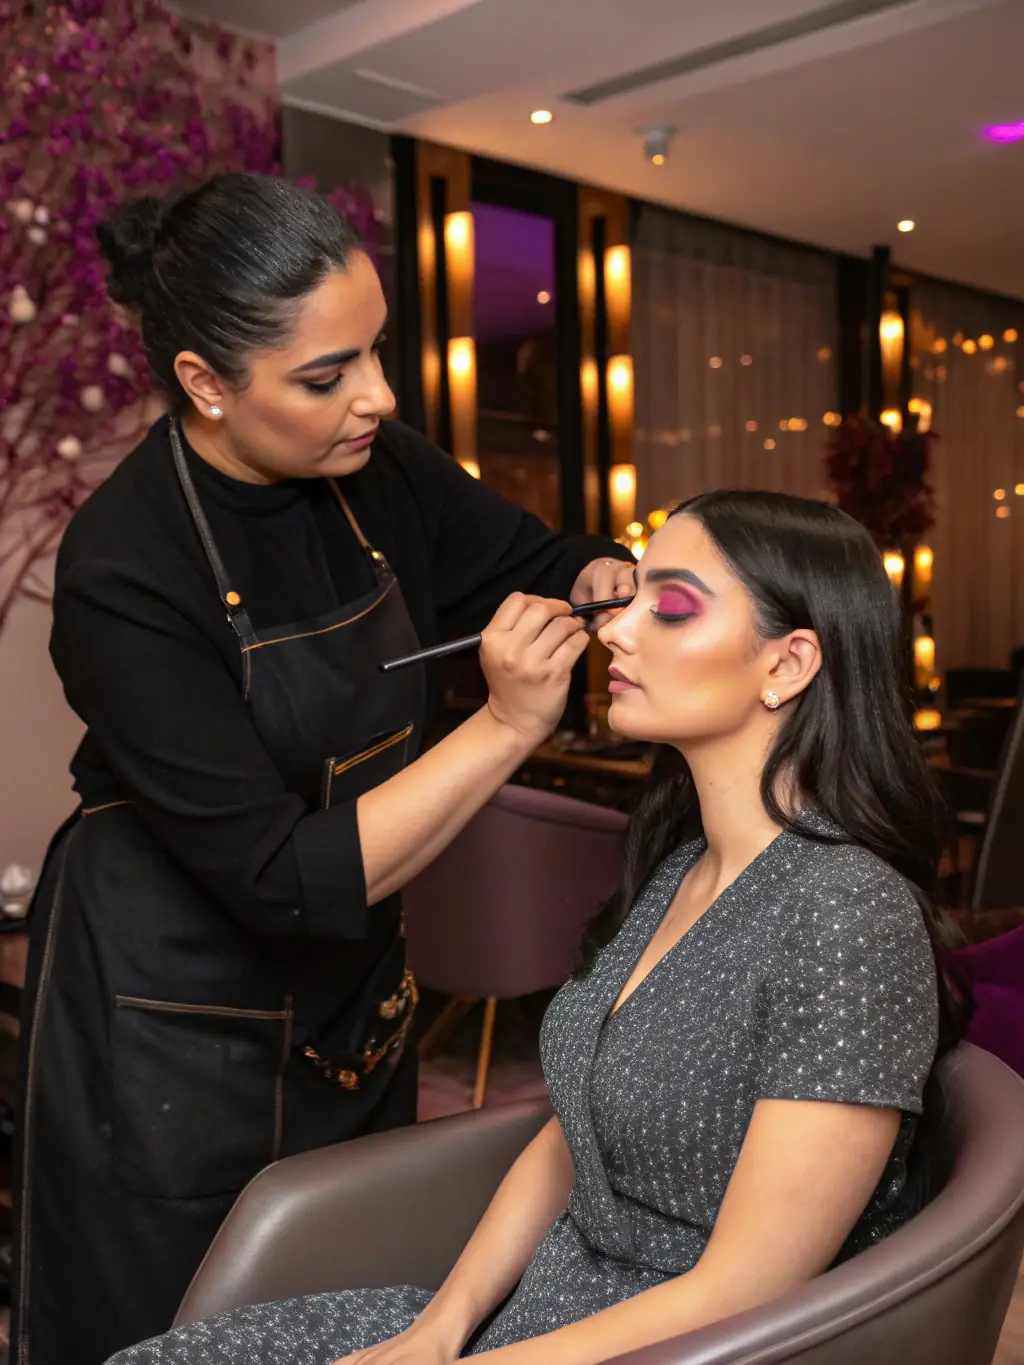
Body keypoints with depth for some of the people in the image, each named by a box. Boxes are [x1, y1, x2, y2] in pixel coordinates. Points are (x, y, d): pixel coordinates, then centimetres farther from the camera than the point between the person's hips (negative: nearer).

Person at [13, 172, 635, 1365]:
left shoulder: (378, 472, -9)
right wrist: (508, 725, -31)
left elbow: (543, 563, 8)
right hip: (180, 1030, -5)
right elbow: (285, 879, -26)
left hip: (353, 996, 6)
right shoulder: (121, 572, -25)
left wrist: (614, 582, -14)